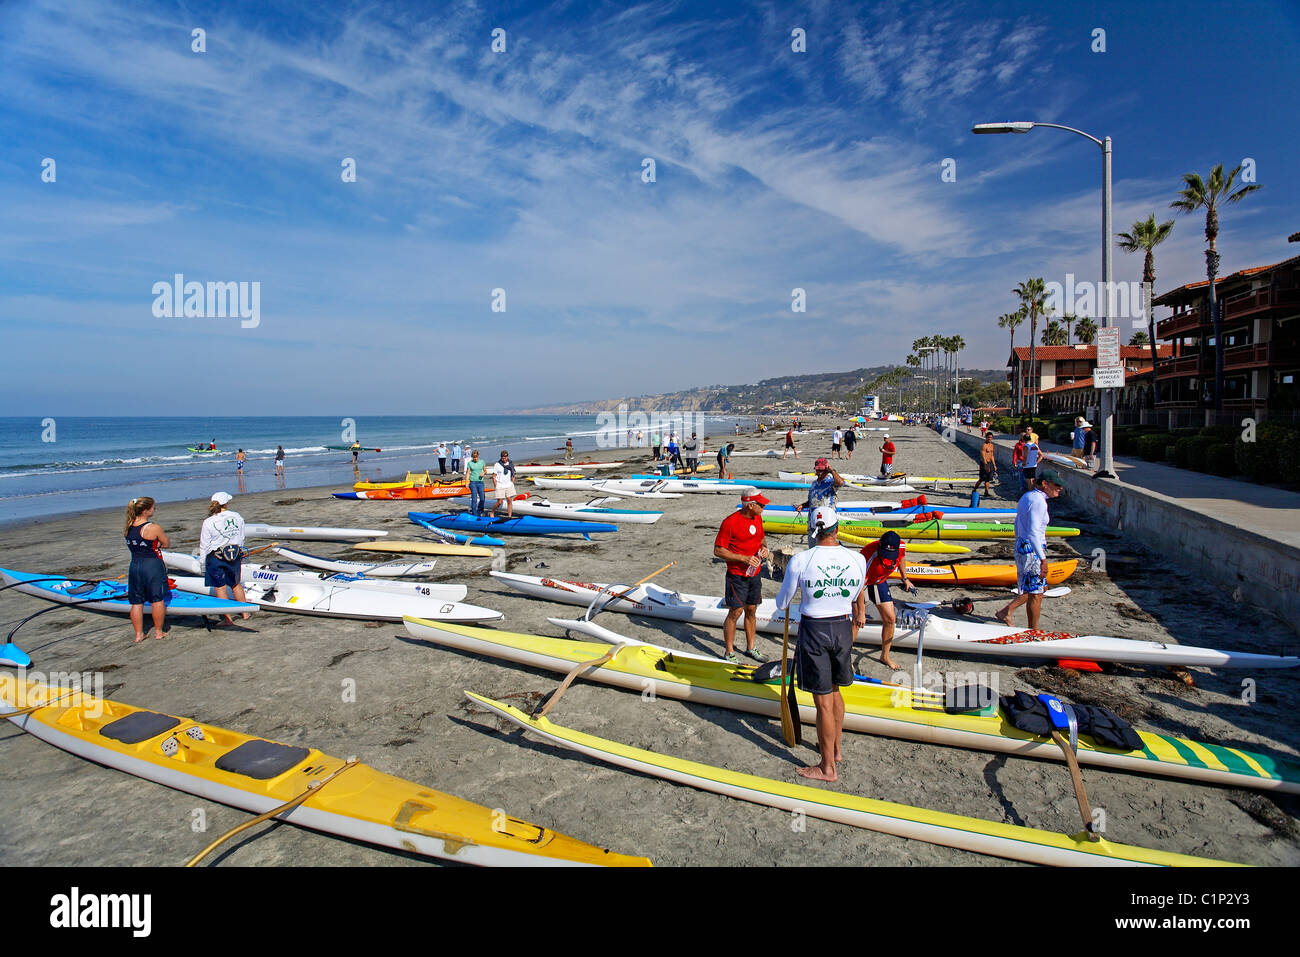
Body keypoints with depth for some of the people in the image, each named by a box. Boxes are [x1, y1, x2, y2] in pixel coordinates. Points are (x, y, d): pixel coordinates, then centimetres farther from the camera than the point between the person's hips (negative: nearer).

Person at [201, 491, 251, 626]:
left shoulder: (209, 522, -12)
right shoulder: (237, 517, -4)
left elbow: (204, 546, -6)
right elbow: (241, 538, 6)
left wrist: (202, 564, 3)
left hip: (215, 557, -3)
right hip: (234, 555, 4)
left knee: (220, 588, 6)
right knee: (236, 584, 19)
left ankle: (227, 618, 10)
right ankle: (244, 613, 27)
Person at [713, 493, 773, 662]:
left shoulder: (758, 518, 4)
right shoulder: (730, 522, -18)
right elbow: (718, 550, -16)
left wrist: (763, 547, -2)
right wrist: (744, 558, -22)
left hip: (755, 574, 7)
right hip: (737, 576, -7)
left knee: (751, 611, 15)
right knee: (735, 612, -1)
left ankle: (750, 648, 29)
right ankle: (729, 652, 13)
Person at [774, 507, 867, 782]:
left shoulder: (800, 561, -15)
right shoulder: (858, 559, -6)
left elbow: (782, 603, -3)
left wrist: (785, 606, 20)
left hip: (813, 631, -4)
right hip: (843, 628, 4)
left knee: (823, 702, 5)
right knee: (835, 692, 23)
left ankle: (828, 768, 17)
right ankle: (835, 749, 40)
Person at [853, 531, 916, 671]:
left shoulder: (901, 547, -21)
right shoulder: (870, 556, -38)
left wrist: (905, 579, 15)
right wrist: (861, 613, -30)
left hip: (879, 582, 6)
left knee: (890, 619, 4)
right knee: (858, 620, -13)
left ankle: (885, 656, 21)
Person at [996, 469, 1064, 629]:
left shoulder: (1027, 496, 10)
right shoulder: (1038, 501, -19)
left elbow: (1017, 524, 19)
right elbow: (1033, 533, -25)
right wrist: (1043, 559, -24)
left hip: (1021, 546, 10)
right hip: (1032, 550, -10)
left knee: (1040, 587, 20)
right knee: (1036, 594, 3)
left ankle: (1006, 612, 23)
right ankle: (1033, 632, 15)